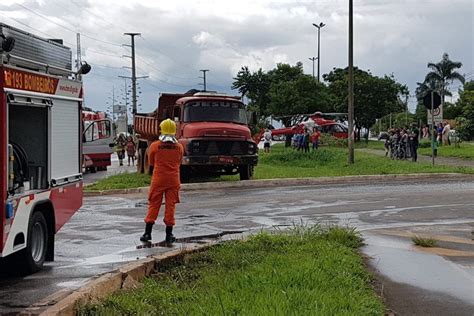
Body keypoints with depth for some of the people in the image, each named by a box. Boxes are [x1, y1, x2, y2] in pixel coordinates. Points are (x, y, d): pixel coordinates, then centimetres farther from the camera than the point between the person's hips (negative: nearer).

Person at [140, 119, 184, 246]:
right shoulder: (179, 147, 0)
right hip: (173, 180, 1)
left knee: (153, 205, 7)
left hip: (158, 180, -1)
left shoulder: (155, 146, -6)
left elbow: (151, 165, 6)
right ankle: (169, 236, 6)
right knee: (170, 206, 5)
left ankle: (148, 233, 5)